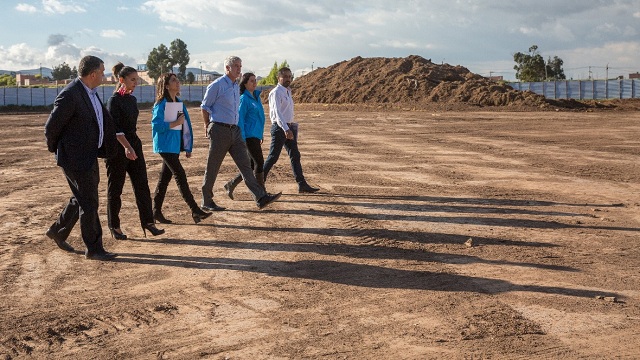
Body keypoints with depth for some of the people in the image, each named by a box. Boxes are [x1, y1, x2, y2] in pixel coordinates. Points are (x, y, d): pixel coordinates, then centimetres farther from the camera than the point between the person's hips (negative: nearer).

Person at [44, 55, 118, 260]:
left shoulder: (91, 93, 8)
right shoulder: (70, 95, -21)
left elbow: (105, 121, 22)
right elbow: (51, 127, -16)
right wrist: (56, 149, -2)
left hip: (90, 157, 9)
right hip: (75, 158, -9)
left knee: (81, 199, 21)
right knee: (89, 203, -2)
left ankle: (57, 232, 40)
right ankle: (94, 249, 8)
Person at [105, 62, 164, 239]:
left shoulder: (132, 99, 11)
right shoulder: (114, 100, -11)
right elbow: (115, 128, -20)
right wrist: (126, 147, -31)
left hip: (134, 145, 7)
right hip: (118, 147, -7)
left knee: (142, 184, 3)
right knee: (115, 188, 3)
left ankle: (148, 222, 5)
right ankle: (114, 226, 13)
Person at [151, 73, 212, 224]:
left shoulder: (179, 103, 13)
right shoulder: (161, 104, -10)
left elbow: (185, 125, 15)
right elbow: (156, 125, -17)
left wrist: (188, 148, 14)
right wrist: (175, 124, -19)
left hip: (175, 146, 8)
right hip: (166, 146, -8)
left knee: (164, 178, 11)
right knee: (180, 176, -9)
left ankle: (156, 211, 18)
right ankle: (195, 211, -9)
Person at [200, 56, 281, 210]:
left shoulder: (236, 87, 16)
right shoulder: (216, 85, -8)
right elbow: (205, 107, -3)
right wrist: (208, 126, 4)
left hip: (234, 131, 7)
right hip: (219, 130, -7)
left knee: (245, 164, -2)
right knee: (212, 168, 2)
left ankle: (261, 198, -8)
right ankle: (206, 202, 12)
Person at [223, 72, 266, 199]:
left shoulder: (256, 97, 15)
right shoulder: (244, 98, -9)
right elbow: (240, 118, -12)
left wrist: (260, 136, 23)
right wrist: (242, 139, -16)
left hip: (256, 135, 9)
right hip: (249, 135, -9)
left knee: (252, 165, 10)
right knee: (259, 162, -7)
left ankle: (231, 184, 19)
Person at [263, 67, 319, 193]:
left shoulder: (288, 92, 16)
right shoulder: (276, 93, -13)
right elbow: (277, 112, -24)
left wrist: (290, 127, 16)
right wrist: (286, 129, -34)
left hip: (289, 127, 9)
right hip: (279, 127, -9)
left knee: (295, 155, 5)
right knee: (273, 156, -5)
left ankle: (302, 185, 6)